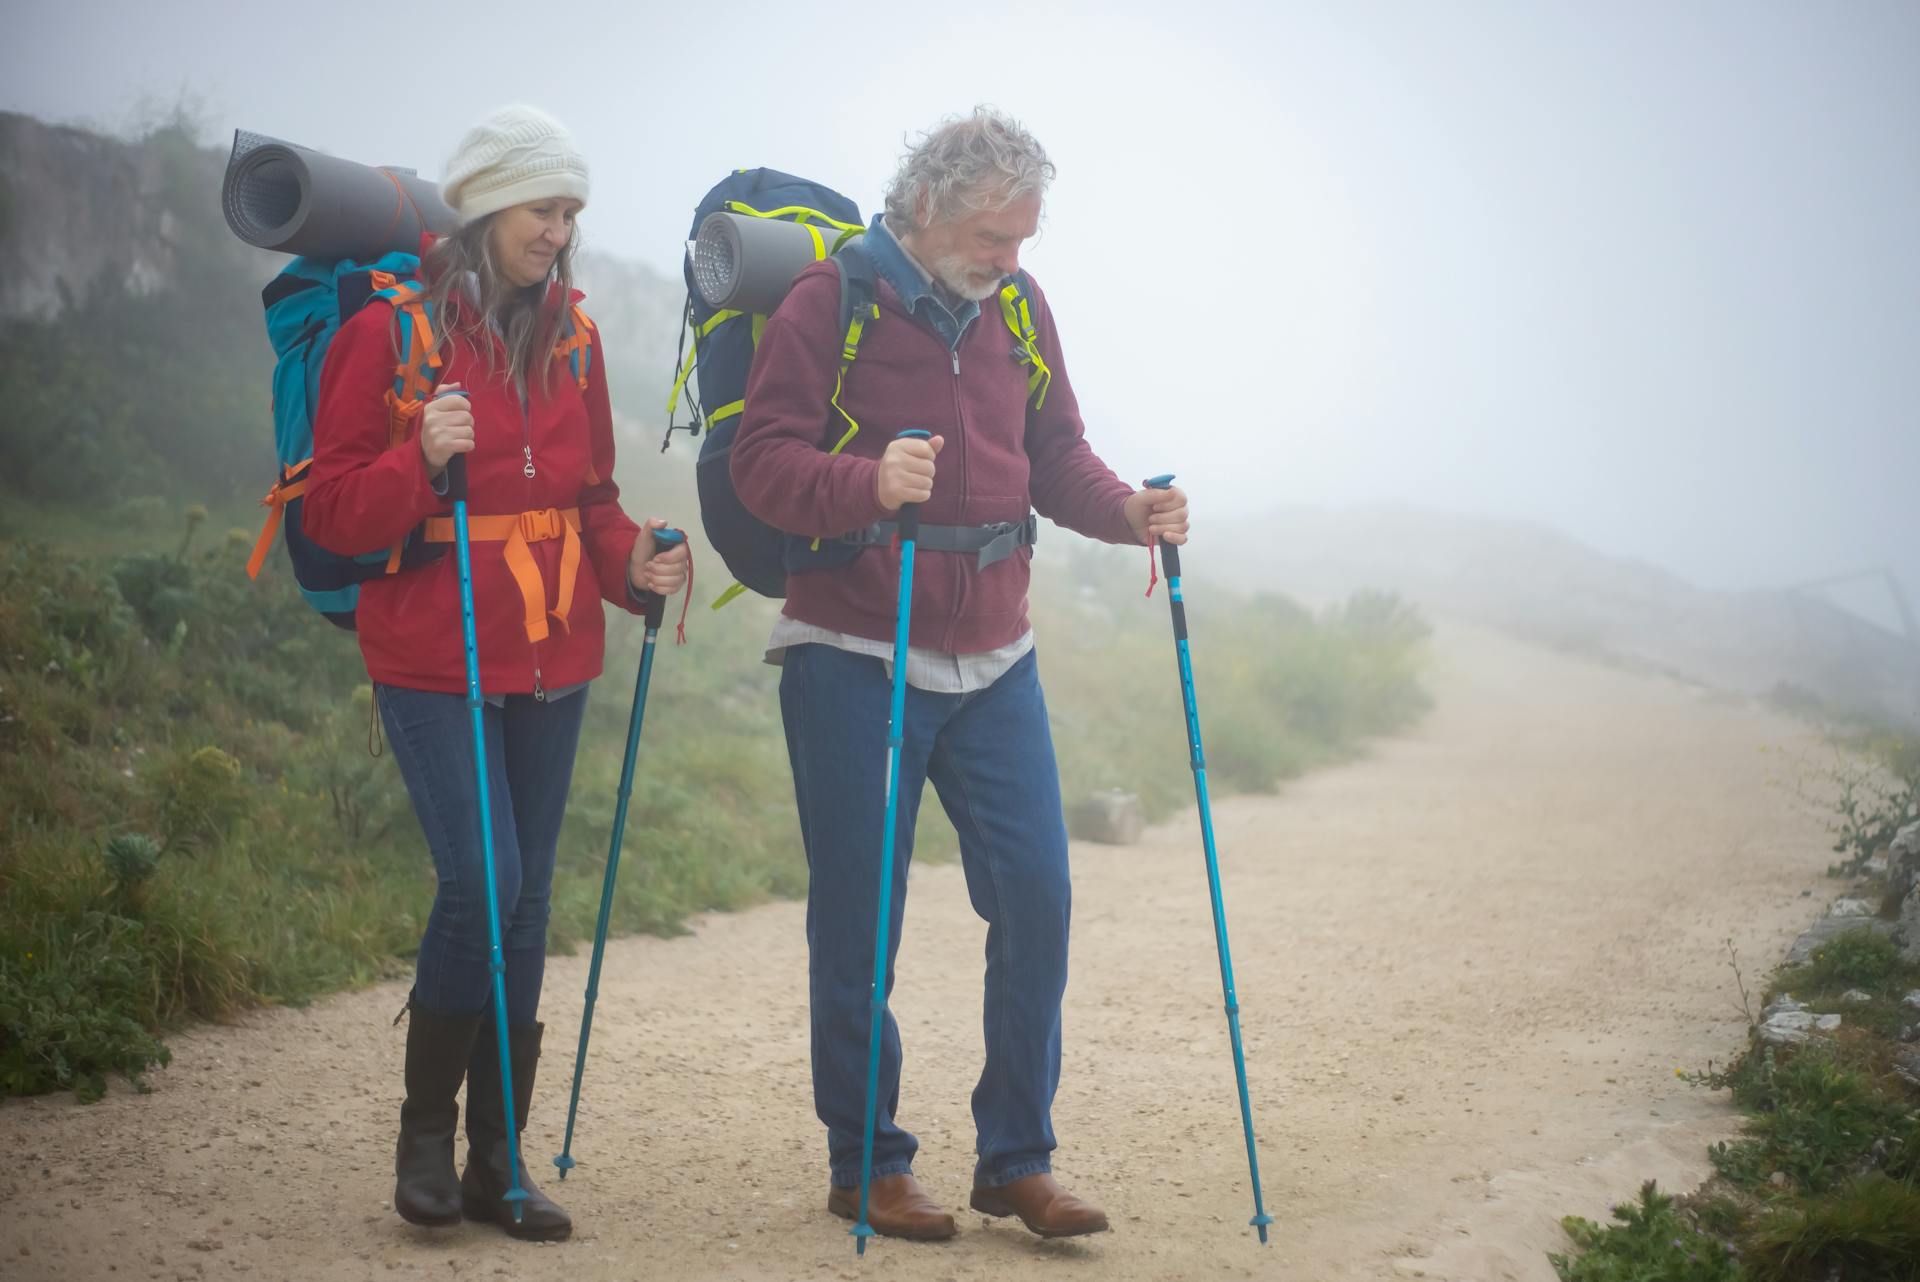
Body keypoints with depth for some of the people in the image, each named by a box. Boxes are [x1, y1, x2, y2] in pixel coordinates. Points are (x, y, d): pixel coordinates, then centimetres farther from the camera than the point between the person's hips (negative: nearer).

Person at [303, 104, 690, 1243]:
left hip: (552, 661, 6)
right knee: (483, 882, -15)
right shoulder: (391, 331, -6)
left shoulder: (569, 333, 11)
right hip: (434, 659, -5)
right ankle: (427, 1132, 7)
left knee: (527, 902, 6)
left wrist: (631, 562, -3)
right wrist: (421, 461, -25)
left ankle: (498, 1160, 16)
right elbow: (332, 512, -7)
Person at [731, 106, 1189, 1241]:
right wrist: (869, 484, -30)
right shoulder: (828, 302, -7)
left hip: (994, 660, 5)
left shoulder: (1018, 310, 10)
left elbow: (1057, 456, 13)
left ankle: (1018, 1158, 10)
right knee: (858, 921, 1)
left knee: (1037, 896, -2)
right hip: (852, 657, -5)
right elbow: (763, 463, -12)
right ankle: (866, 1165, 16)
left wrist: (1129, 510, -6)